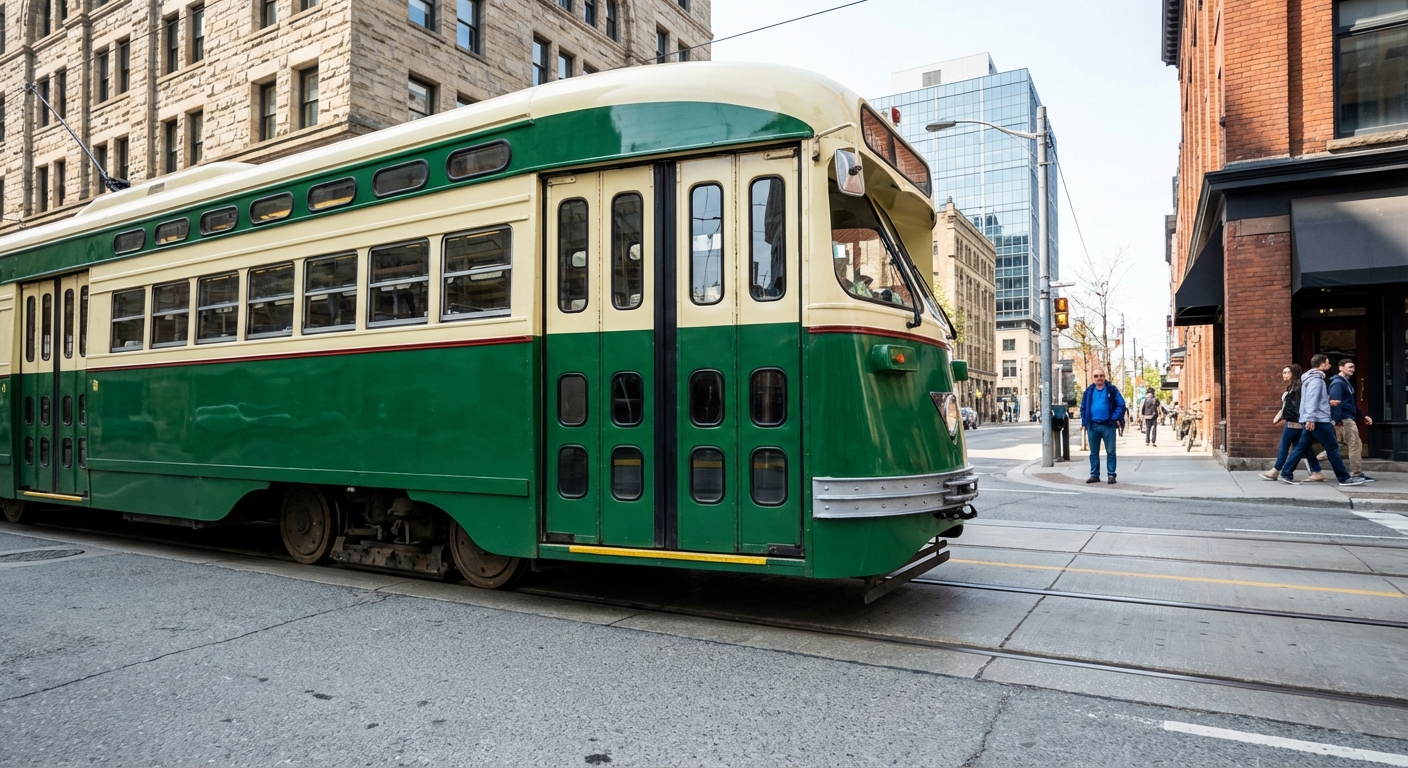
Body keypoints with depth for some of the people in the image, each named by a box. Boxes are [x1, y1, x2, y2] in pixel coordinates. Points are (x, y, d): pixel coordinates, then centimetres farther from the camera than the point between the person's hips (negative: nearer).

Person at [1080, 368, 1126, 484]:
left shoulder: (1112, 389, -1)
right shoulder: (1089, 391, 7)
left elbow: (1121, 404, -3)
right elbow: (1083, 407, 11)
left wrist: (1116, 418, -13)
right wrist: (1084, 422, 4)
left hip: (1108, 425, -3)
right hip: (1093, 426, 3)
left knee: (1110, 452, 2)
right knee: (1094, 452, 9)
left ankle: (1111, 475, 7)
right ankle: (1094, 475, 16)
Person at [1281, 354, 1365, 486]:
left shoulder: (1312, 378, 21)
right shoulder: (1316, 379, -11)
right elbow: (1311, 400, -20)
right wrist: (1310, 418, -26)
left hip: (1312, 420, 10)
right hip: (1318, 420, -10)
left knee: (1302, 447, 7)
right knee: (1333, 447, -5)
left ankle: (1286, 474, 4)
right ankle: (1344, 478, -1)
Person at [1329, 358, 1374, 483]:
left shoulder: (1347, 382, 20)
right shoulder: (1338, 382, -12)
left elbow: (1351, 403, 25)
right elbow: (1335, 402, -21)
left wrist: (1363, 416, 21)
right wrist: (1338, 420, -25)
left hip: (1349, 419, 10)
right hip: (1344, 419, -10)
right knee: (1355, 445, -7)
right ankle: (1357, 474, -3)